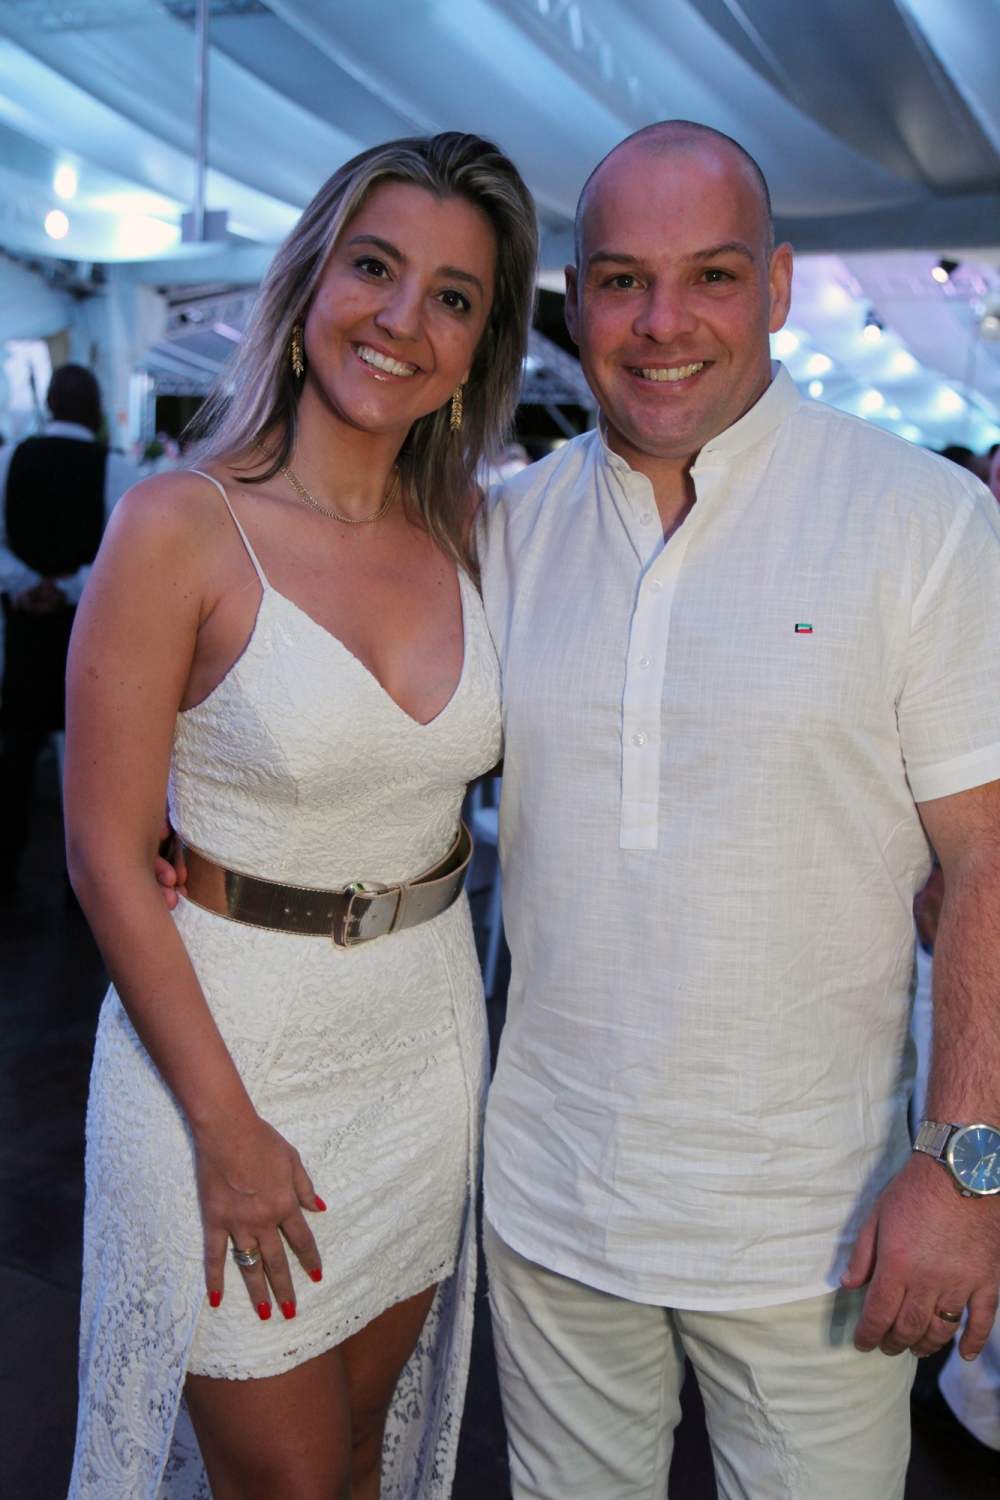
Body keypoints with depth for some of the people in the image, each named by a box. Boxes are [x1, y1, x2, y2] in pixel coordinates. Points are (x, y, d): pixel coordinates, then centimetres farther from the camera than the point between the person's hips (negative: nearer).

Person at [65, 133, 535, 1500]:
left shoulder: (464, 537, 0)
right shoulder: (180, 528, -15)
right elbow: (108, 856, -14)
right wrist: (226, 1122, -14)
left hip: (427, 1031, 5)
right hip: (223, 1031, -4)